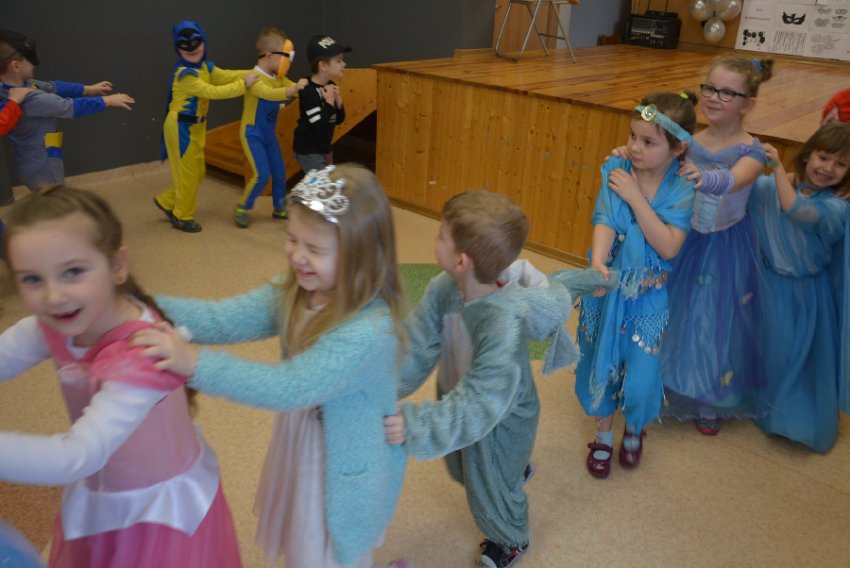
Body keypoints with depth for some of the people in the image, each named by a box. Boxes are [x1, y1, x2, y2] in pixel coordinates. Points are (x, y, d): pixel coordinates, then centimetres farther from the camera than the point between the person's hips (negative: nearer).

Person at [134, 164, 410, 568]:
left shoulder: (370, 331, -34)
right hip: (299, 453, 8)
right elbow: (222, 319, -14)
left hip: (344, 475, -8)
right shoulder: (294, 295, -8)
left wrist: (194, 364, -41)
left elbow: (290, 387, -37)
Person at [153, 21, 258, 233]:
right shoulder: (184, 74, -23)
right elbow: (212, 92, -28)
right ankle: (183, 217, 19)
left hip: (195, 126, 9)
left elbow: (228, 76, -3)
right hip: (181, 127, -9)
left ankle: (166, 201, 35)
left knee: (197, 172, 17)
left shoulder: (205, 67, 6)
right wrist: (244, 84, -25)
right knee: (188, 173, 3)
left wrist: (255, 74, -13)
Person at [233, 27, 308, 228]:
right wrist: (295, 88, -54)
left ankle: (280, 208, 26)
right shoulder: (254, 78, -23)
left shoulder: (279, 78, 4)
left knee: (279, 172, 10)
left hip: (269, 134, 8)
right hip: (252, 134, -8)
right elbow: (269, 94, -41)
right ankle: (241, 209, 3)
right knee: (262, 175, -14)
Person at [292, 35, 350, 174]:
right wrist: (329, 102, -21)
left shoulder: (330, 86, 2)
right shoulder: (309, 92, -23)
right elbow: (320, 127, -27)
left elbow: (339, 120, 7)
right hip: (308, 151, -9)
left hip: (324, 148, 9)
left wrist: (338, 100, -10)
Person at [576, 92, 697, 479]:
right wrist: (598, 262, -40)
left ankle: (634, 429, 37)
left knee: (641, 367, 4)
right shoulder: (616, 171, -10)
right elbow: (605, 222, -20)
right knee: (602, 359, 12)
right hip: (608, 287, 1)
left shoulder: (682, 189, -13)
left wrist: (635, 197, -25)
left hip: (649, 295, -1)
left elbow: (669, 247, -22)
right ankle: (604, 433, 36)